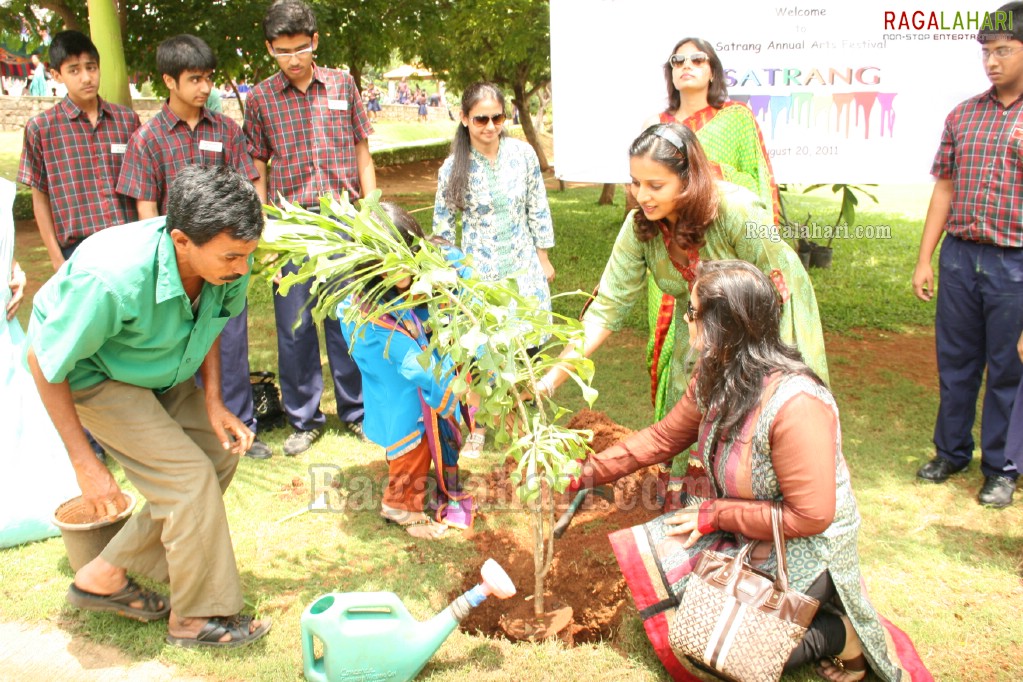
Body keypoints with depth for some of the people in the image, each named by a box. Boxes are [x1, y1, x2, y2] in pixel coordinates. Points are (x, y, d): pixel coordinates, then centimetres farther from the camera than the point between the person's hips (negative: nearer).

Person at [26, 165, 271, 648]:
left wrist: (214, 403, -9)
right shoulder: (109, 280, -40)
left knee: (219, 456, 2)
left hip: (161, 366, 7)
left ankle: (106, 577, 16)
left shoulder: (228, 264, -23)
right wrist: (84, 464, -22)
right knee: (189, 477, -16)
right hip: (89, 373, -7)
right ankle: (196, 617, 4)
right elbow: (44, 363, -25)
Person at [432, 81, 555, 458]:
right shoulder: (454, 167, -8)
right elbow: (442, 227, 0)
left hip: (523, 267, 2)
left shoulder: (522, 153, -4)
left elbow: (538, 209, 5)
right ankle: (477, 428, 20)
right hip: (479, 272, -2)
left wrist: (543, 257, 8)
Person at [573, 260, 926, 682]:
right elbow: (663, 438, 6)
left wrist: (716, 514, -19)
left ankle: (836, 635, 4)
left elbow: (810, 517, -28)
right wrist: (589, 472, 2)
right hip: (738, 530, 8)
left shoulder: (795, 404, -32)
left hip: (801, 549, -8)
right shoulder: (717, 377, -7)